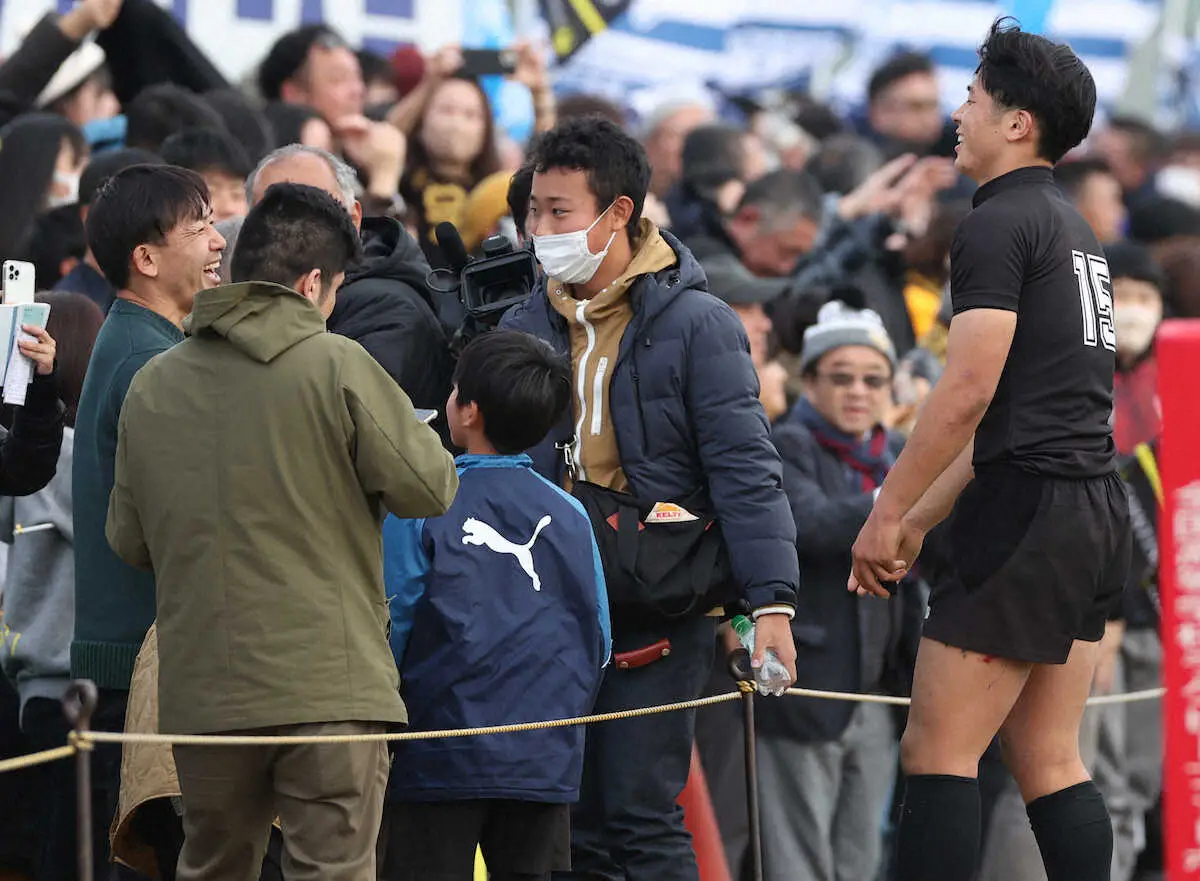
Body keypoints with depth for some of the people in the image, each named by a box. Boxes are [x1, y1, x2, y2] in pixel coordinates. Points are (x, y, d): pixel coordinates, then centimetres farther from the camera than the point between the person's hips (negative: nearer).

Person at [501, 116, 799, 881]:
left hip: (660, 609, -5)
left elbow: (745, 469, -11)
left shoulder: (696, 324, -7)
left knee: (639, 813, -10)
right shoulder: (526, 326, 9)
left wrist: (771, 601, -20)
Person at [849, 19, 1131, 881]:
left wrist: (889, 513, -9)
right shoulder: (1074, 230, 21)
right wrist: (922, 519, 24)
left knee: (938, 751, -8)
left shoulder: (999, 227, -9)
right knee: (1049, 760, 11)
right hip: (1097, 511, 9)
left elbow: (969, 392, -16)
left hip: (1028, 516, -9)